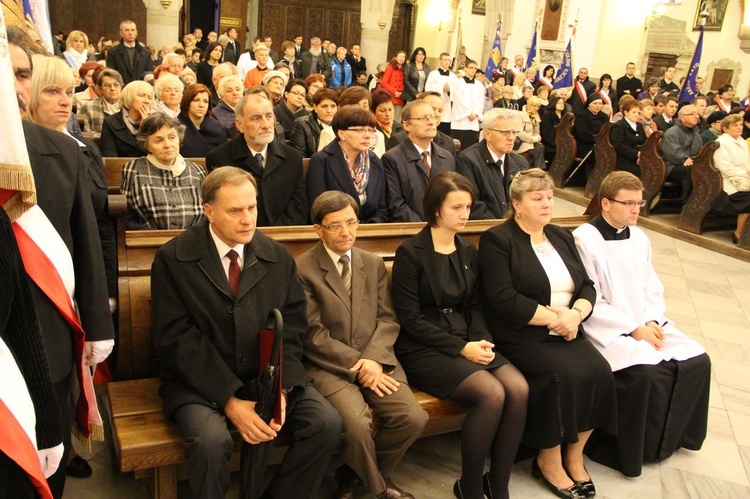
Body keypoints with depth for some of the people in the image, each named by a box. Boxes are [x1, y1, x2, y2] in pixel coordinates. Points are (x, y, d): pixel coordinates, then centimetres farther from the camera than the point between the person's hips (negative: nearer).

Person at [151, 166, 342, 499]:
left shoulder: (278, 257, 5)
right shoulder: (172, 259, -6)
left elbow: (291, 330, 3)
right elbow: (175, 340, -11)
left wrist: (281, 389, -14)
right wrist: (230, 401, -19)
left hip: (268, 376, 4)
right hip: (200, 382, -3)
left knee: (327, 423, -15)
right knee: (211, 441, -31)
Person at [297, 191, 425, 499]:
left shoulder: (374, 264, 12)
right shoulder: (303, 269, -5)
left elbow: (387, 319, 7)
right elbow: (313, 336, -9)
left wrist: (373, 359, -11)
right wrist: (356, 367, -14)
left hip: (374, 360, 5)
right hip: (328, 366, -4)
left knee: (413, 418, -17)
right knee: (357, 424, -29)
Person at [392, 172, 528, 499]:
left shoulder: (468, 251, 13)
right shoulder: (410, 252, -7)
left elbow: (474, 306, 15)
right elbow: (410, 319, -11)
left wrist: (481, 340, -5)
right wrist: (461, 348, -15)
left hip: (466, 343, 6)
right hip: (422, 350, -6)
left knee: (518, 388, -20)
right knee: (492, 394, -26)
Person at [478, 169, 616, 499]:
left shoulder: (562, 237, 18)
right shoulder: (497, 240, -3)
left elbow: (587, 286, 13)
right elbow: (503, 298, -15)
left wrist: (575, 313, -9)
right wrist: (554, 318, -14)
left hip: (567, 333, 6)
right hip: (522, 336, -6)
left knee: (600, 372, -18)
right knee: (564, 375, -27)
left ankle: (574, 456, 1)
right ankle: (548, 461, -5)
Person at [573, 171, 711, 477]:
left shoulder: (639, 238, 10)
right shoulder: (584, 240, -12)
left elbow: (653, 290, 13)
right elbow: (590, 302, -15)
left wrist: (652, 322, -6)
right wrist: (633, 328, -16)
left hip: (646, 325, 8)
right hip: (607, 331, -7)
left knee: (697, 361, -5)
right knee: (647, 371, -27)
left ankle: (670, 436, 16)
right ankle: (634, 450, -4)